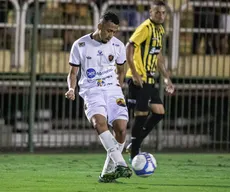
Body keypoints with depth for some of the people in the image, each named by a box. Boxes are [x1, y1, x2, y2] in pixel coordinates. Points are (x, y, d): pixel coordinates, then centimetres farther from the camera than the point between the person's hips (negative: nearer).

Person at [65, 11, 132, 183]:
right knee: (99, 122, -31)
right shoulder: (80, 45, -1)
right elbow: (73, 72, 6)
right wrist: (71, 89, -12)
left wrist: (118, 88, 9)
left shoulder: (118, 46, 6)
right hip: (91, 91, -3)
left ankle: (109, 171, 2)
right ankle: (120, 164, -41)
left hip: (112, 89, 3)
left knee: (121, 128, -14)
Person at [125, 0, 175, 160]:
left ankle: (135, 145, 18)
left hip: (150, 79, 9)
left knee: (159, 112, 9)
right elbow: (129, 48, -20)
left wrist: (167, 78, 22)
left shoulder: (160, 30, 14)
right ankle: (134, 154, 1)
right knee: (142, 114, -7)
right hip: (139, 79, -9)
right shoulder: (146, 28, -13)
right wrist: (135, 74, -24)